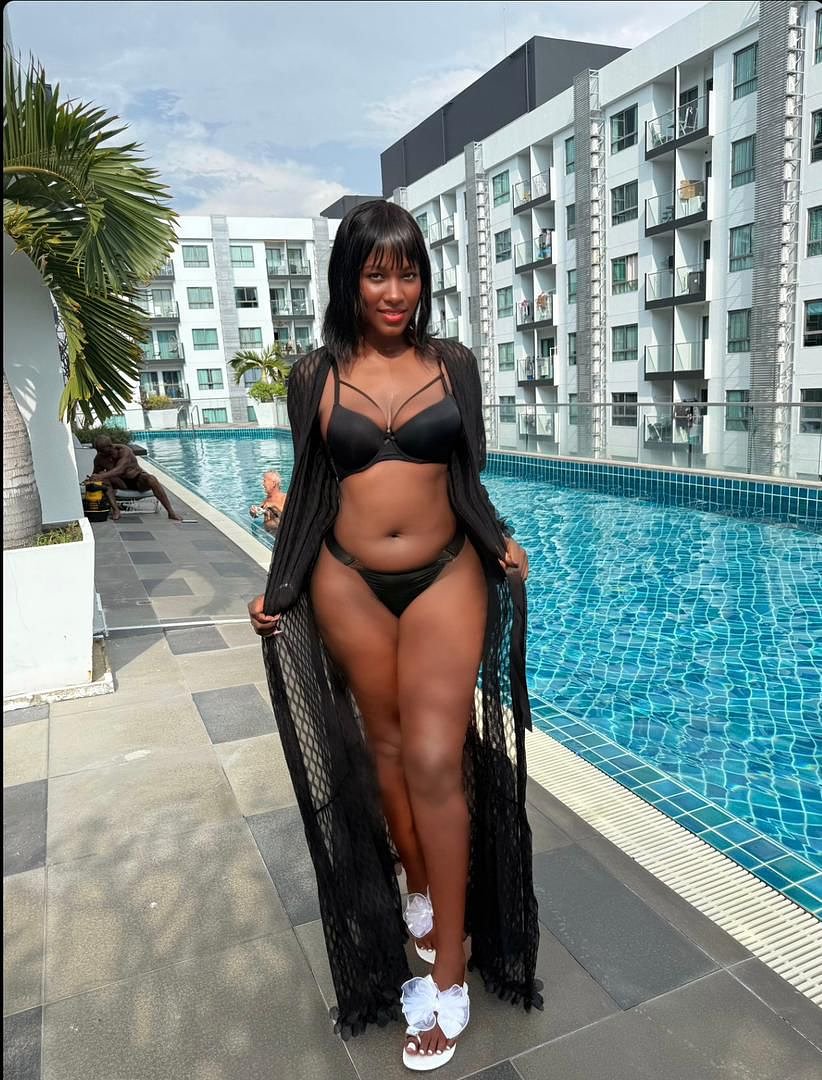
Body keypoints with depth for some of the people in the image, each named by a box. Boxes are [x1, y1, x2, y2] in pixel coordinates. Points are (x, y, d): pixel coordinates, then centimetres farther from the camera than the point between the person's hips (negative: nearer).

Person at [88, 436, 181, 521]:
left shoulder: (124, 451, -22)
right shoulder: (99, 458, -6)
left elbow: (119, 469, -37)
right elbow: (96, 473, 7)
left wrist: (102, 475, -49)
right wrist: (91, 479, -17)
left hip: (137, 479, -4)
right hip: (121, 483, 4)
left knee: (152, 479, -35)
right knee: (103, 479, -24)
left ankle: (171, 512, -34)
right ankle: (115, 509, -34)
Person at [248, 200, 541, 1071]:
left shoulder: (453, 365, 3)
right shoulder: (316, 375, 2)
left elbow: (468, 480, 9)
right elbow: (309, 494, 7)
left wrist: (501, 545, -6)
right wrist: (281, 590, 6)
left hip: (445, 577, -1)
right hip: (349, 585, 1)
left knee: (436, 760, -7)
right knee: (386, 751, 12)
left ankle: (448, 979, 7)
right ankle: (420, 892, 36)